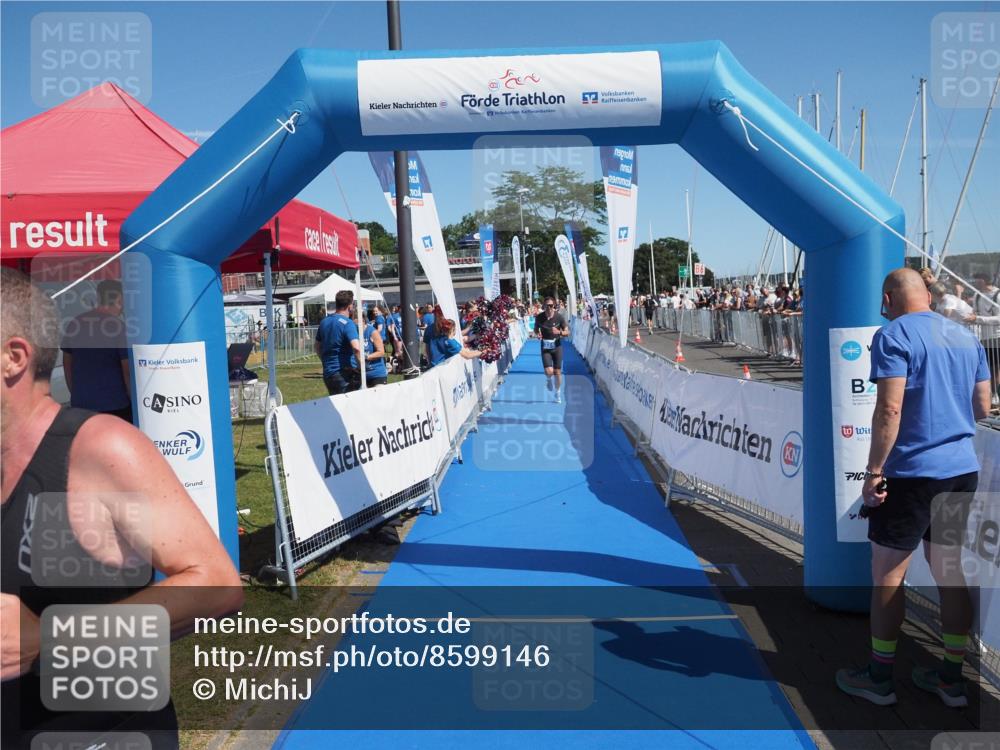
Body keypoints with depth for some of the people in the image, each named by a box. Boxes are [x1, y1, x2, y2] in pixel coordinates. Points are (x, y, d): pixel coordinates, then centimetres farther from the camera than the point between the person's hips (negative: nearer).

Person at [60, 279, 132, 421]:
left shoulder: (75, 323, 4)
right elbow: (128, 370, -14)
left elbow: (67, 364, 12)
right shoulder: (119, 326, -13)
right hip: (115, 403, -5)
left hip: (80, 402, 5)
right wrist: (135, 402, -3)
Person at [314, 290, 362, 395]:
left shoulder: (324, 322, 10)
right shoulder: (347, 323, -14)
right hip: (343, 373, -8)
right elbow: (356, 347, -27)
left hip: (327, 372, 8)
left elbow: (317, 345, 21)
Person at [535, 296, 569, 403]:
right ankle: (548, 380, 24)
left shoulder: (559, 317, -9)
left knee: (557, 372, 6)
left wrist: (559, 332, -24)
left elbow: (567, 332, -3)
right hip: (545, 348, 0)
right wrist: (537, 334, -13)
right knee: (549, 371, -15)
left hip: (557, 347, 1)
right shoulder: (539, 318, -8)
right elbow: (536, 329, 11)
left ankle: (558, 393, 28)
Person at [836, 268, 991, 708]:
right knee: (951, 574, 14)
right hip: (963, 471, 7)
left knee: (887, 576, 4)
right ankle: (951, 679, 23)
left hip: (912, 473, -7)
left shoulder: (894, 335, -10)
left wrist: (873, 472, -15)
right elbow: (983, 409, 15)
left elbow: (889, 410, -19)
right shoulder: (966, 337, 12)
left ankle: (879, 679, 14)